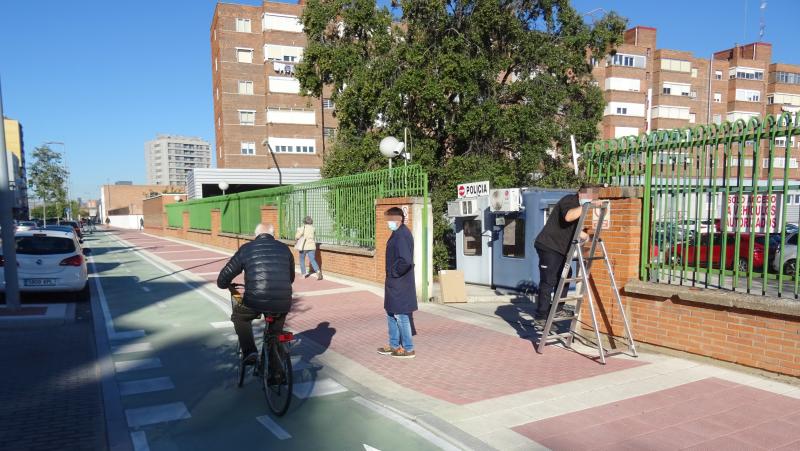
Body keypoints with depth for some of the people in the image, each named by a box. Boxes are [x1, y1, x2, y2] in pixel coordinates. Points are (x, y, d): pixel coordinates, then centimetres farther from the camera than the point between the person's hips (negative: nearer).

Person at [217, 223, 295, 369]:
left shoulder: (246, 249, 10)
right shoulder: (284, 248, 16)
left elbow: (223, 280, 13)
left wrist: (226, 285, 36)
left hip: (255, 302, -2)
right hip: (283, 303, 2)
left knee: (239, 316, 29)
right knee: (280, 313, 36)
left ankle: (249, 352, 15)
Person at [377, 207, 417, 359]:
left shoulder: (401, 235, -21)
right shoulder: (398, 233, 11)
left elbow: (405, 260, -32)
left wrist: (394, 273, -18)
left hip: (399, 283, -10)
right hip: (395, 283, 10)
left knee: (400, 315, 0)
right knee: (391, 313, 18)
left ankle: (408, 349, 12)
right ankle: (394, 345, 30)